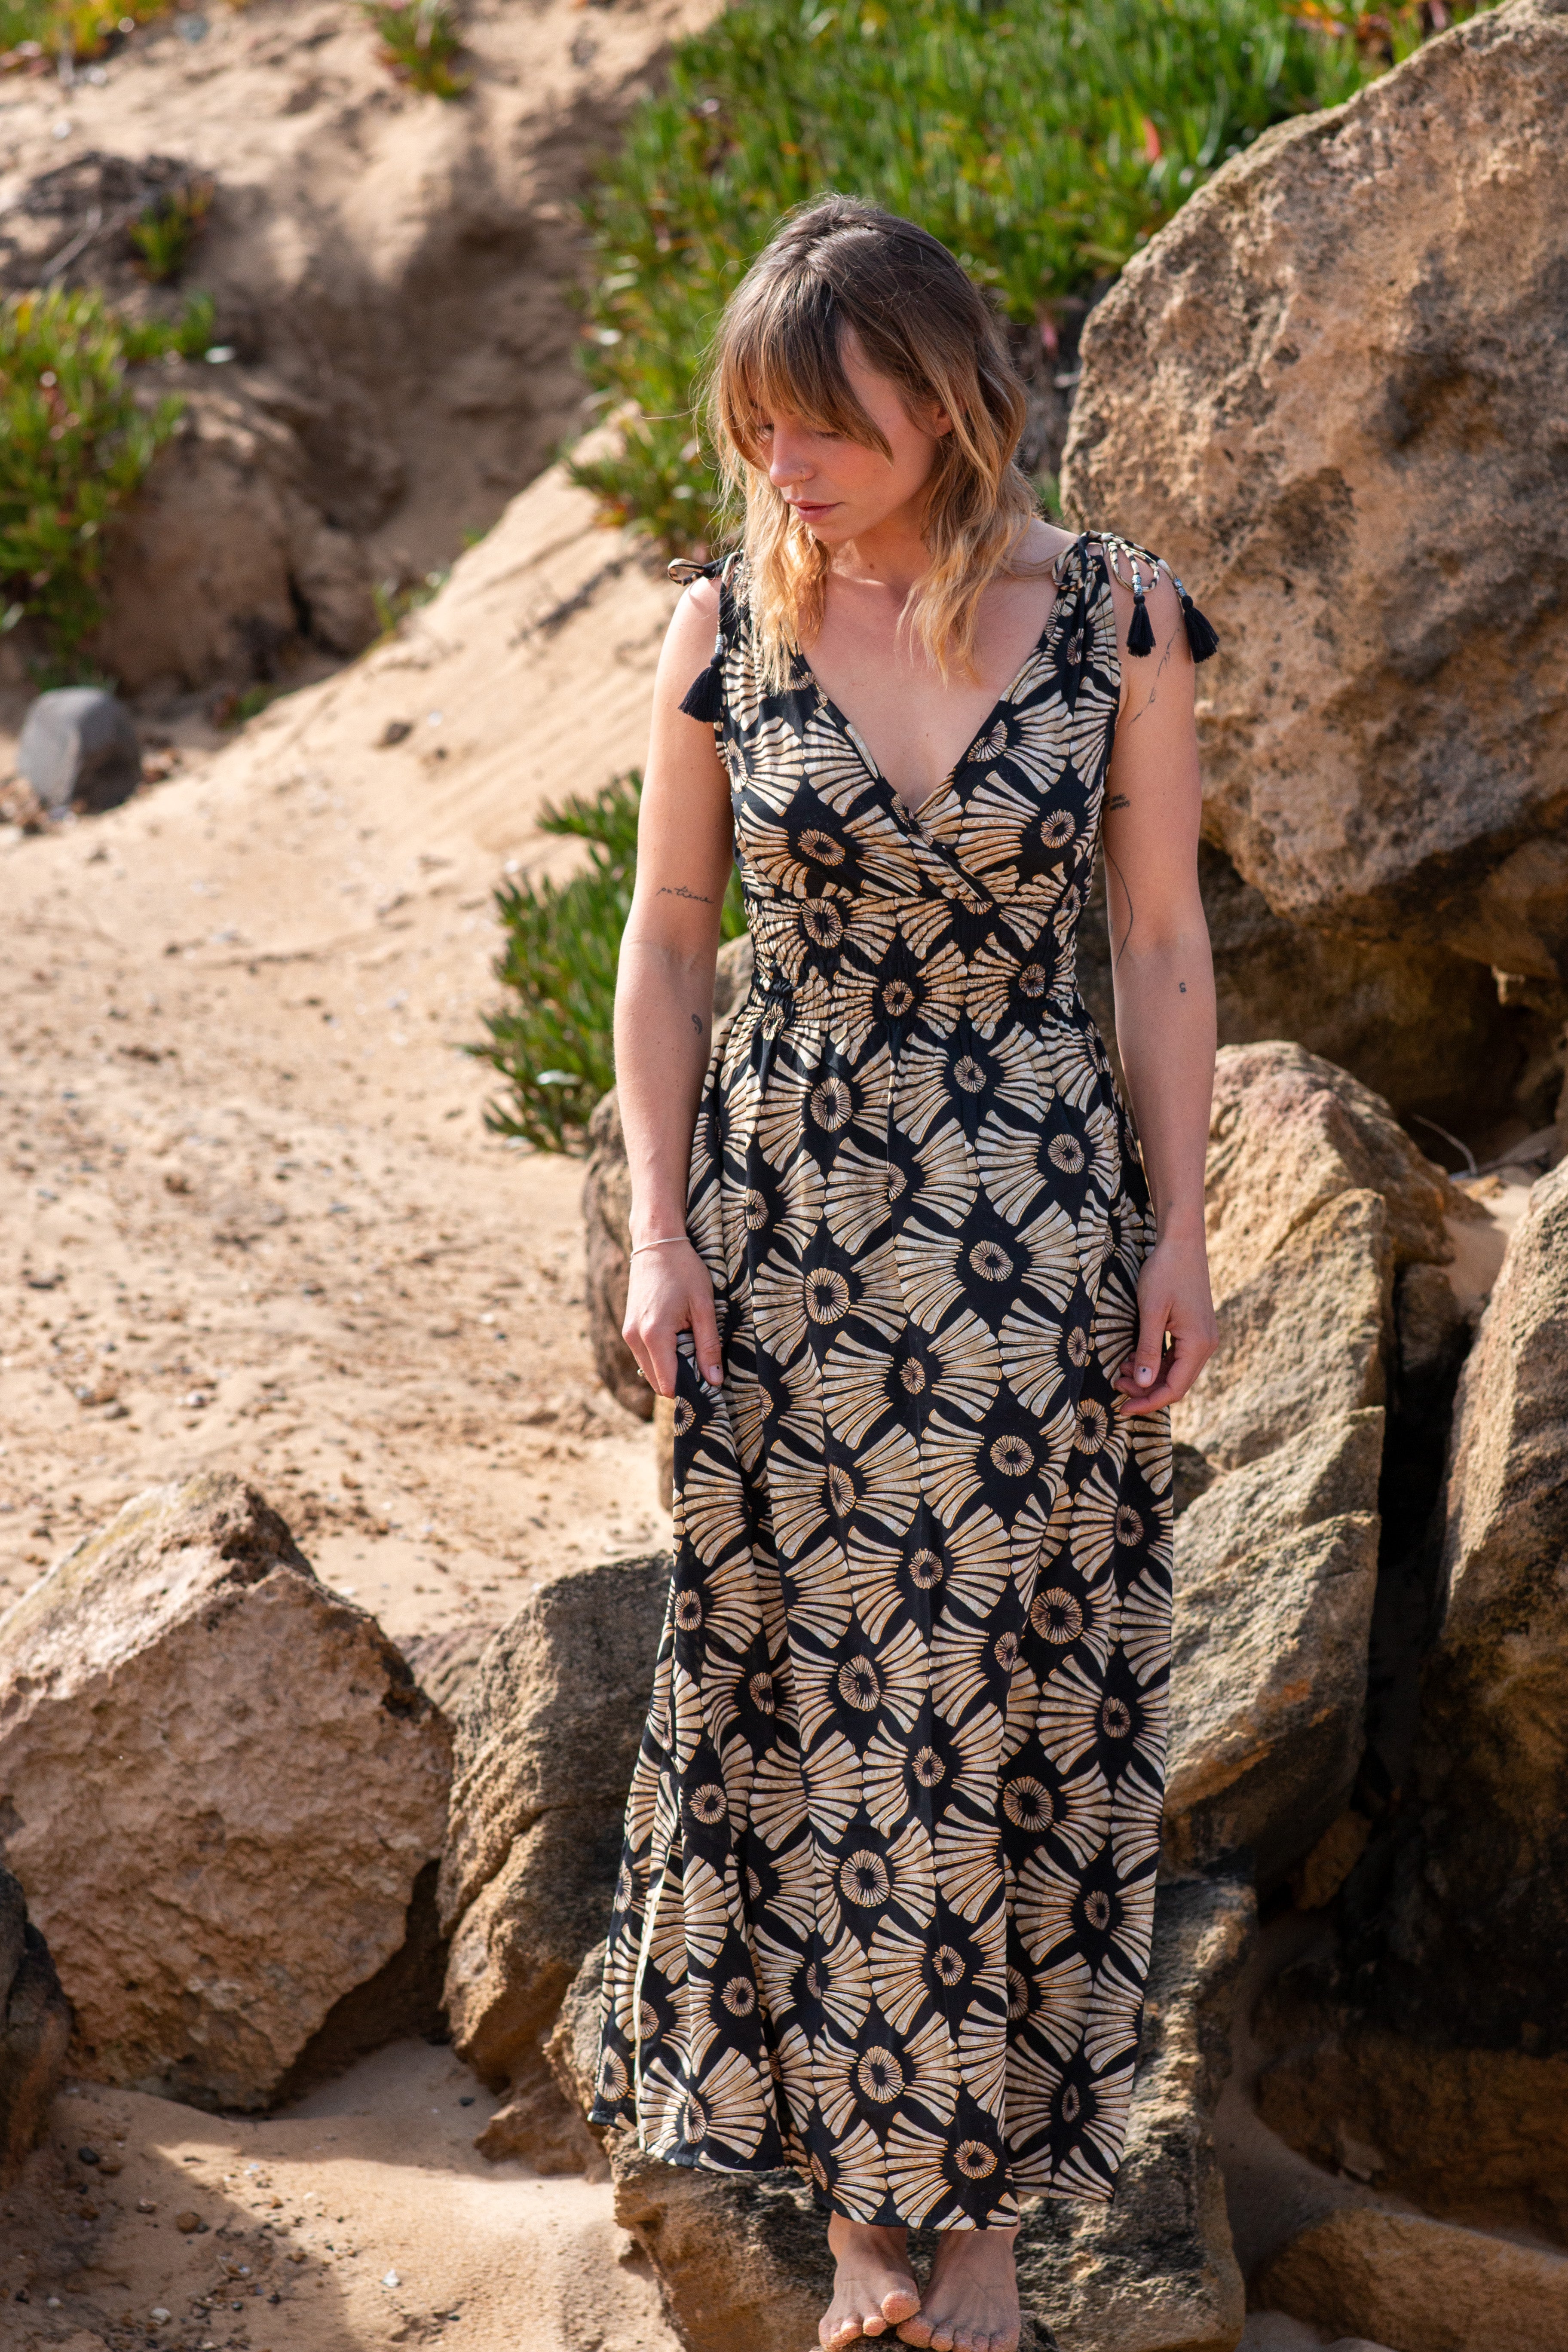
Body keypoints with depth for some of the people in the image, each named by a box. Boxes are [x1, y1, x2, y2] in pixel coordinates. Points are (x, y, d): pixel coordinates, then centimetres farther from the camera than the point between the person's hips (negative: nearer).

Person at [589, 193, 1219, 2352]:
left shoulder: (1112, 618, -6)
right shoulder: (726, 630, -3)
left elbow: (1163, 939, 0)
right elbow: (669, 938, 4)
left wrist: (1181, 1232, -2)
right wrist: (659, 1229, -1)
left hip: (1031, 1214, -1)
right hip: (784, 1209, 1)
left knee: (1012, 1704, 5)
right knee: (809, 1697, 6)